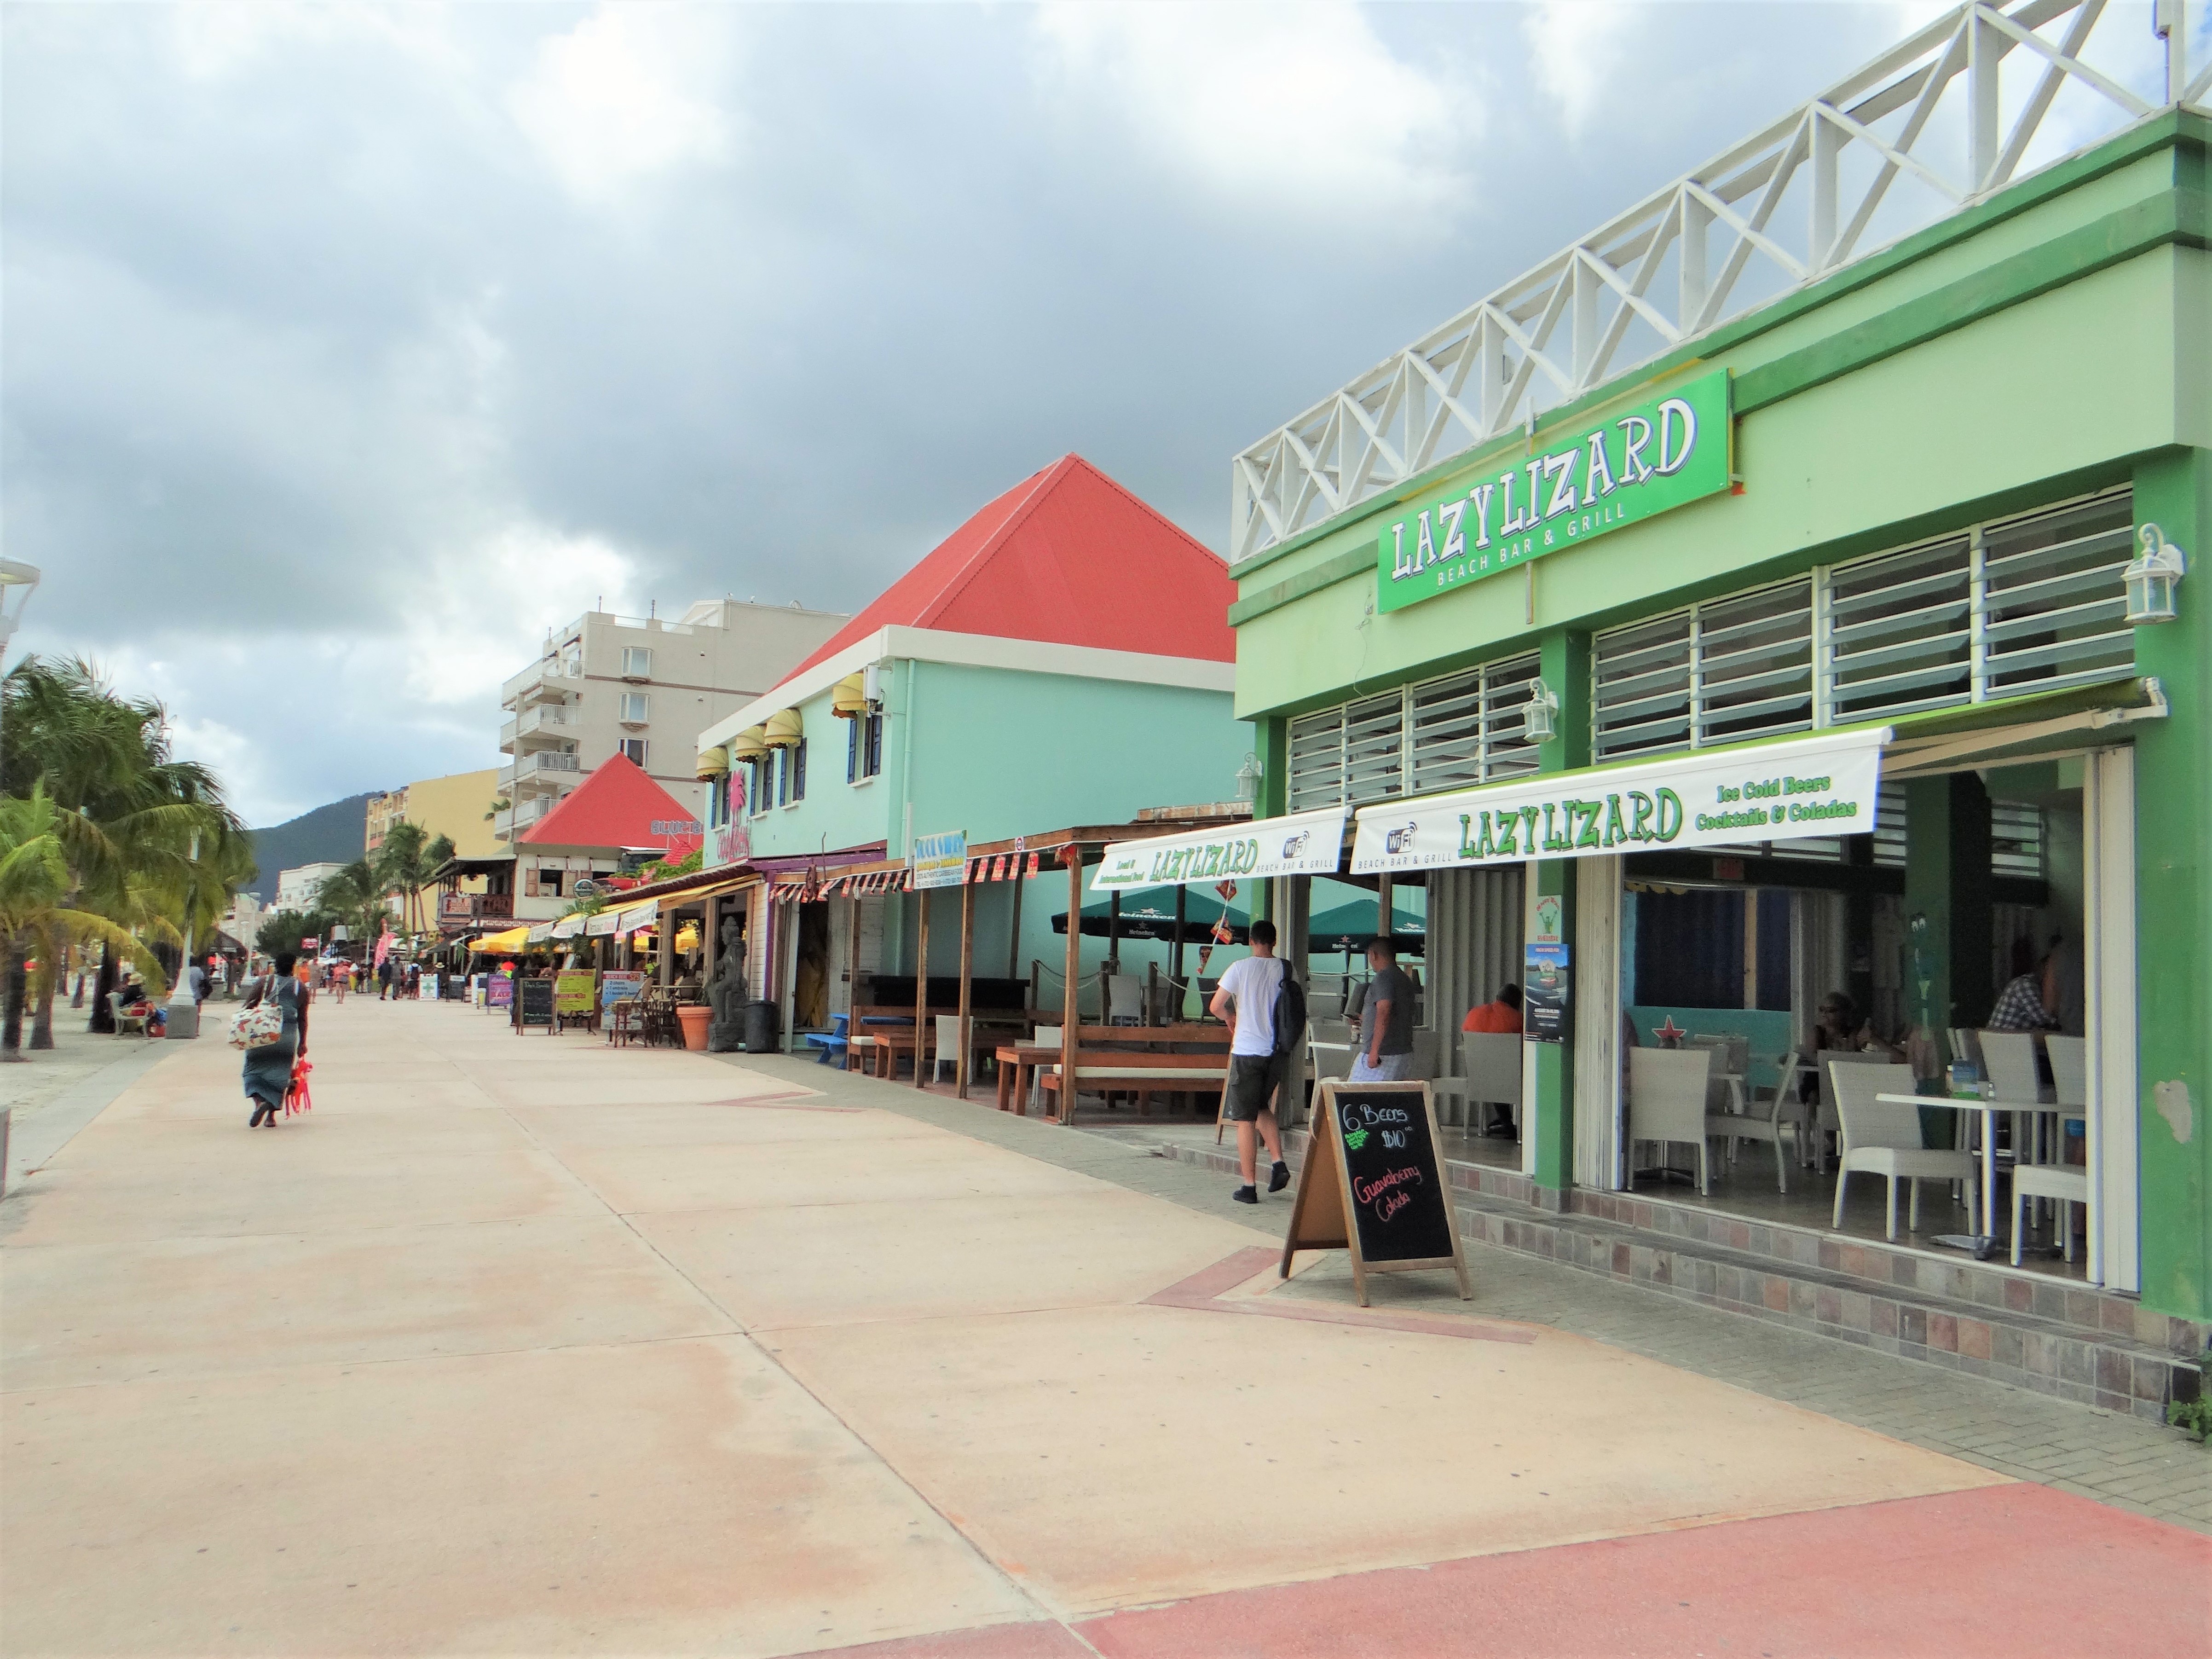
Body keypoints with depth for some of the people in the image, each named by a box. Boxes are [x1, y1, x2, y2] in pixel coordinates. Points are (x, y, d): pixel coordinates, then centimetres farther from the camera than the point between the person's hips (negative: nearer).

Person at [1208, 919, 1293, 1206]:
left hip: (1247, 1051, -4)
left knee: (1246, 1119, 2)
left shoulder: (1240, 969, -8)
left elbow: (1215, 1007, -6)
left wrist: (1232, 1020, 14)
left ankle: (1249, 1187, 3)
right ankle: (1279, 1163, 7)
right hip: (1278, 1052, 4)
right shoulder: (1285, 970, 2)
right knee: (1263, 1108, 24)